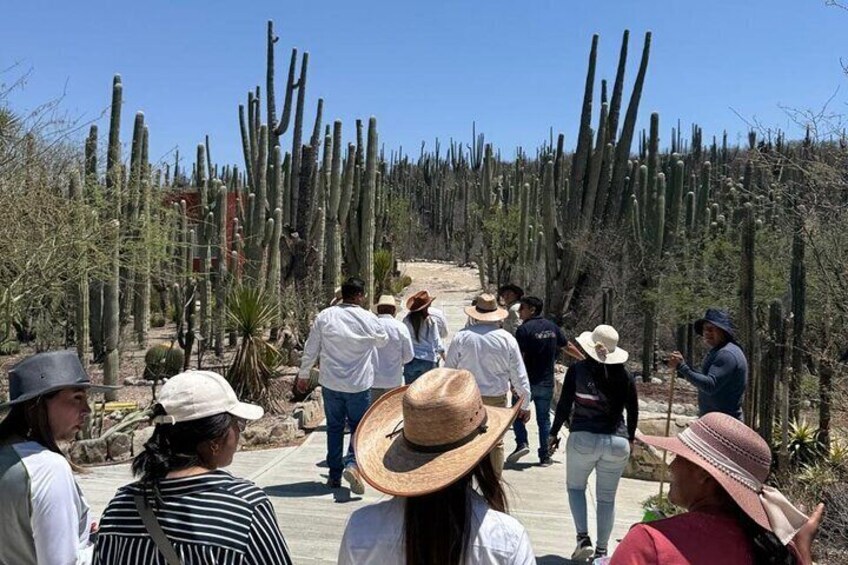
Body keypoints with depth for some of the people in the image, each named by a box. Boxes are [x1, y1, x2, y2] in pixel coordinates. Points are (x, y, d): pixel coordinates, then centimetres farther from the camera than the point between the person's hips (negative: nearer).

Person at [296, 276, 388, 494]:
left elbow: (310, 349, 0)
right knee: (358, 427, 12)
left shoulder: (325, 316, -5)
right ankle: (352, 463, -11)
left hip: (331, 383, 2)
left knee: (334, 427, 14)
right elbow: (383, 341, 10)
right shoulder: (368, 319, -8)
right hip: (359, 384, -2)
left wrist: (303, 375, 12)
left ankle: (334, 475, 20)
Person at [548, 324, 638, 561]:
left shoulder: (578, 369, -5)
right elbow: (633, 412, 9)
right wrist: (629, 438, 23)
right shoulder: (624, 375, 2)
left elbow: (564, 404, -4)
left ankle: (583, 538, 5)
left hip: (583, 438, -2)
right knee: (607, 498, 13)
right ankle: (602, 550, 18)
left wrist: (554, 433, 7)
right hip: (617, 442, 2)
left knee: (575, 486, 18)